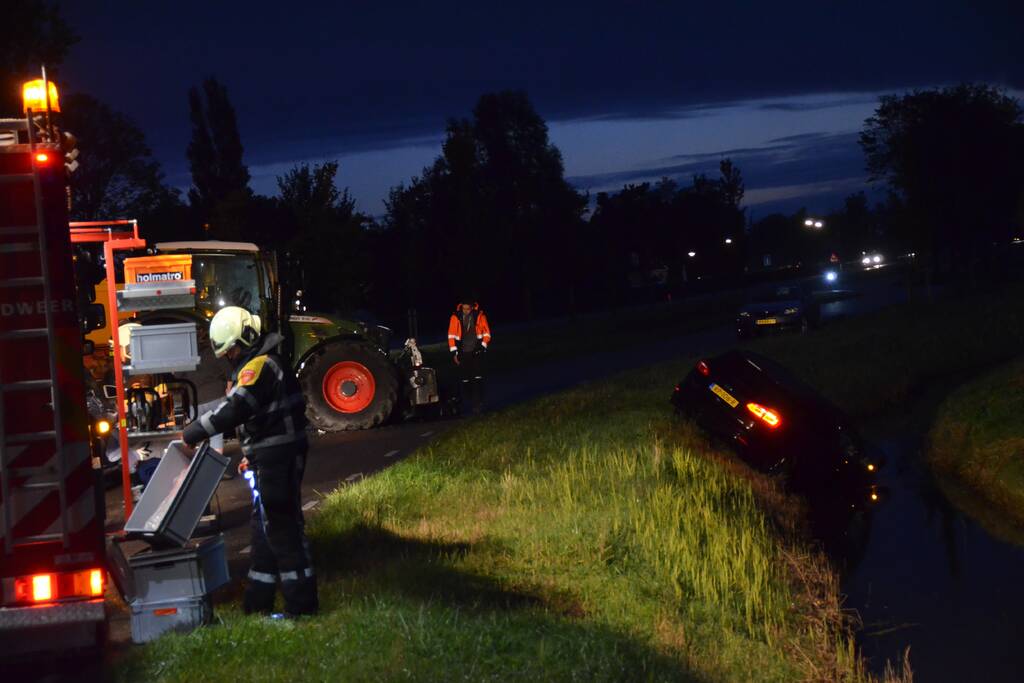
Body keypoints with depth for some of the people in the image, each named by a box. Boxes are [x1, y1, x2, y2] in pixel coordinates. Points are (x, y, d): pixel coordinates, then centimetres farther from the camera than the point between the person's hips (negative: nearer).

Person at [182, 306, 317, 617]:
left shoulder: (259, 366, -18)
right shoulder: (256, 364, 16)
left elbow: (233, 409, -29)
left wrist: (192, 434, -23)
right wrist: (251, 454, 20)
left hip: (277, 458, -11)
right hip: (270, 458, 11)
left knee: (279, 526, -8)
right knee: (264, 526, 15)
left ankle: (301, 601, -4)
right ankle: (258, 602, 23)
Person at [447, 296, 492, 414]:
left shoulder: (480, 316, -3)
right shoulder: (456, 317, -2)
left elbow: (486, 333, 6)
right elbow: (451, 336, 2)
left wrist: (483, 347, -2)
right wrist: (454, 353, -1)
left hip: (476, 352, -1)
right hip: (462, 353, 1)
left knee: (478, 378, -10)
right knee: (464, 380, 5)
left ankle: (478, 405, -10)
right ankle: (466, 404, 14)